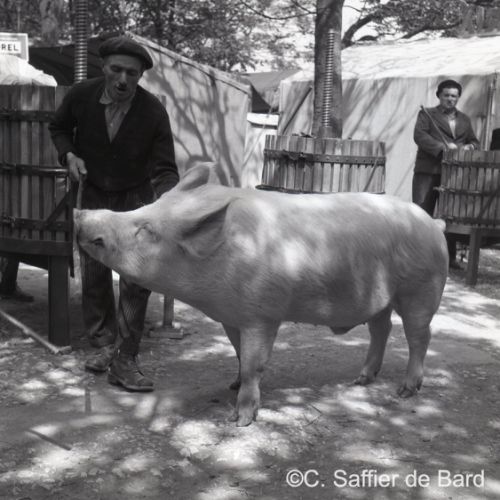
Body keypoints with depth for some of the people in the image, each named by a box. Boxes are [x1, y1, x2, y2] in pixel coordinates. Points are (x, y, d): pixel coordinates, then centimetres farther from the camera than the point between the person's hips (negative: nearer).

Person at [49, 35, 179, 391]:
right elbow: (59, 128, 7)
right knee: (94, 275, 8)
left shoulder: (153, 111, -21)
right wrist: (68, 154, -12)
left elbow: (165, 169, -19)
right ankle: (105, 344, 26)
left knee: (136, 278, -9)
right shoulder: (80, 96, -15)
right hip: (94, 195, 2)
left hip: (136, 198, -2)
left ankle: (124, 360, -1)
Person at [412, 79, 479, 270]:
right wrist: (442, 147, -22)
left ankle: (450, 257, 12)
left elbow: (474, 141, 20)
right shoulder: (426, 114, 4)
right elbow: (419, 135, -11)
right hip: (428, 171, -4)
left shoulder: (464, 120, 19)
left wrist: (469, 147, -5)